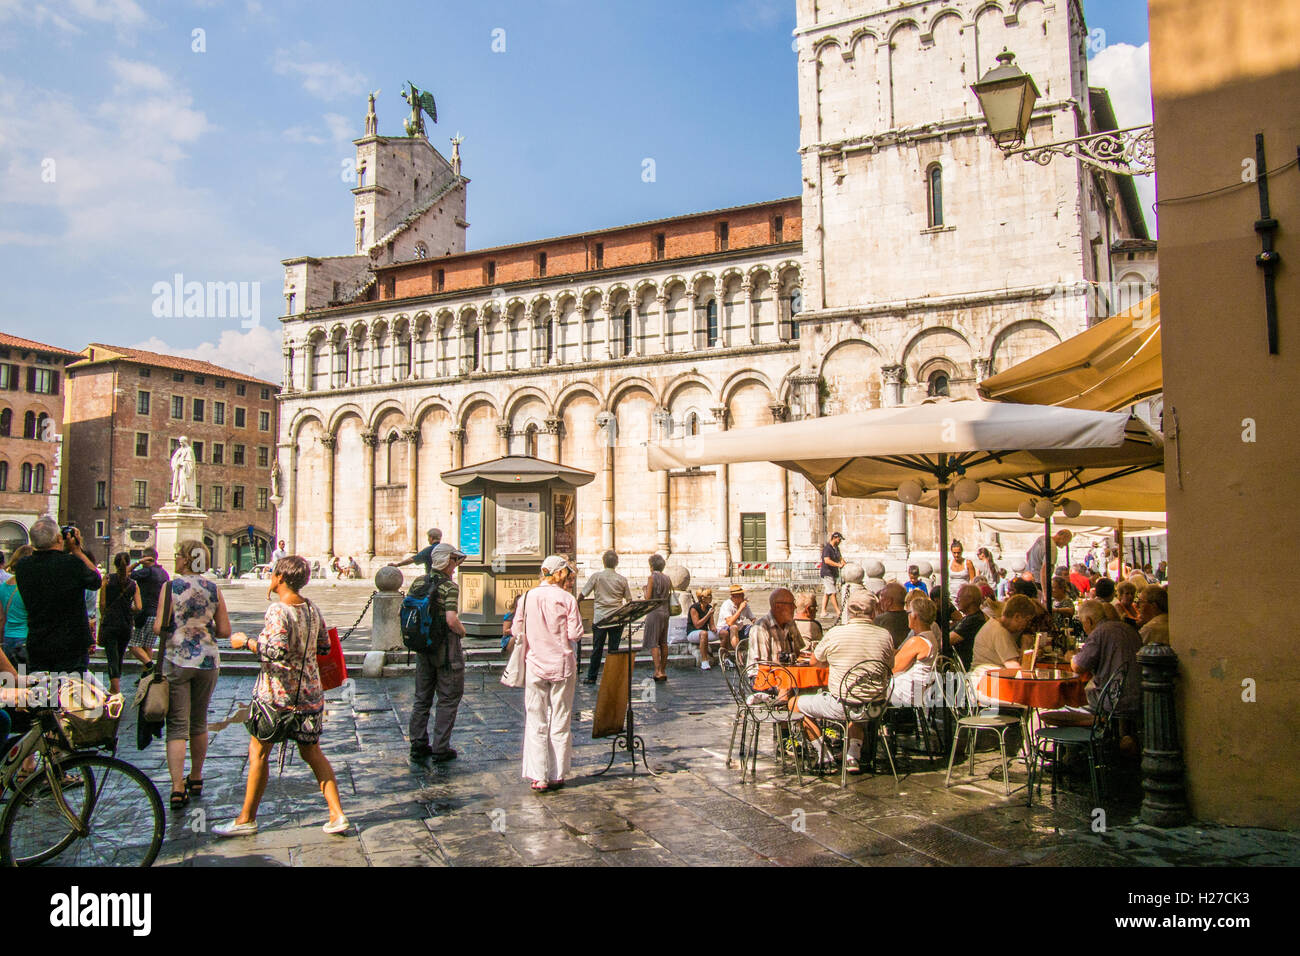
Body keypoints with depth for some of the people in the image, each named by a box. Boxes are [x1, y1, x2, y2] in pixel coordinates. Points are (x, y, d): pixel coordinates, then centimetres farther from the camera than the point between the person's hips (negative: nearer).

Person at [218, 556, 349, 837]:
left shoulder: (278, 610, -17)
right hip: (309, 693, 7)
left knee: (259, 752, 9)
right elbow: (324, 646, 14)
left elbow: (276, 651, -29)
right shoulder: (312, 609, 5)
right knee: (312, 752, 14)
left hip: (277, 694, -7)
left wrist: (246, 642, -16)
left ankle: (246, 819, 20)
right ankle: (337, 815, 9)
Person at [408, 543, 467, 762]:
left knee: (422, 698, 16)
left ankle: (418, 745, 21)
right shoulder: (449, 587, -16)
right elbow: (451, 620, -25)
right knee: (448, 699, 4)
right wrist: (462, 630, -6)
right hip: (446, 647, -6)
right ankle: (440, 749, 6)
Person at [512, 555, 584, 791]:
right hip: (562, 665, -1)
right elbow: (575, 634, -10)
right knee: (560, 722, 9)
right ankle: (557, 775, 15)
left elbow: (517, 631, 3)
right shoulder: (566, 599, -8)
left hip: (535, 665, 1)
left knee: (536, 722, 7)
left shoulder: (528, 597, -2)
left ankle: (538, 777, 6)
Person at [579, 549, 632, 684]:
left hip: (599, 618, -1)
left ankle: (591, 677, 12)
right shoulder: (622, 579, 1)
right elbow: (629, 599, 9)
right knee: (614, 648, 7)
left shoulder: (596, 576, -3)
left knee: (597, 648, 7)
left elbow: (583, 594, 1)